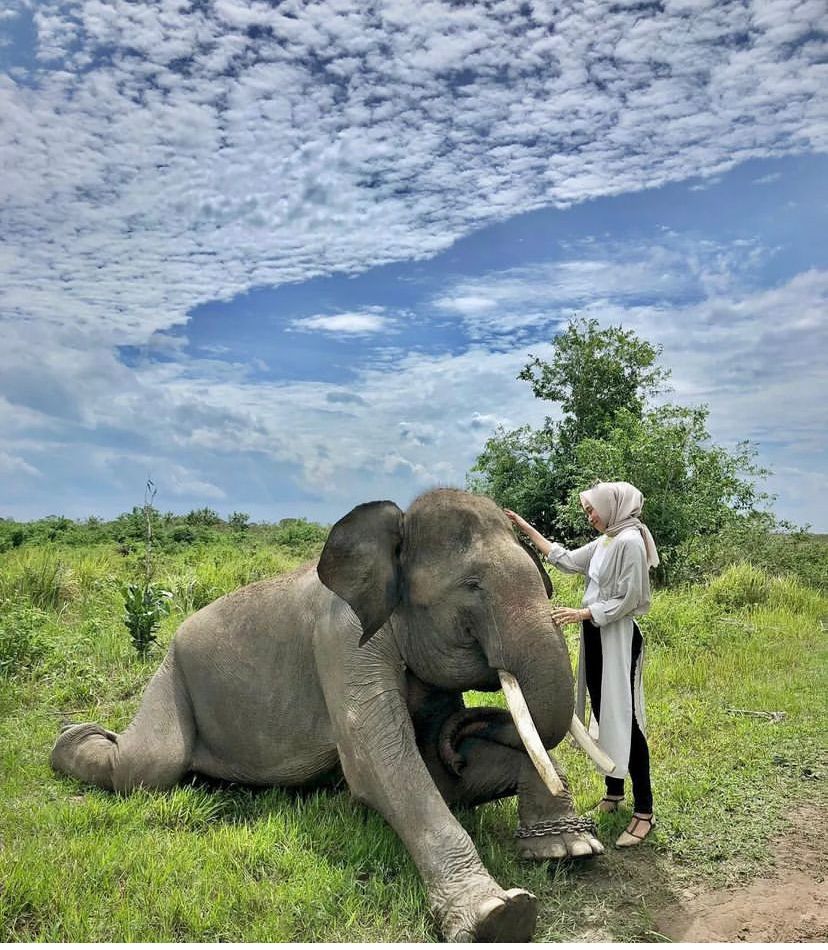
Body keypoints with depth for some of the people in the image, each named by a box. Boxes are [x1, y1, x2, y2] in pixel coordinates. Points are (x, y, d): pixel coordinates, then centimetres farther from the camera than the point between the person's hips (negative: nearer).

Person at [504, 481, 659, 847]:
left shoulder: (630, 542, -15)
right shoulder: (604, 542, 12)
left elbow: (627, 600, -18)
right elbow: (566, 559, 18)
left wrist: (581, 614, -20)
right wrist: (526, 528, 19)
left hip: (618, 639, -9)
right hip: (596, 637, 9)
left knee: (623, 719, -7)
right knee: (603, 715, 14)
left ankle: (644, 812, 0)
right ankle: (613, 793, 28)